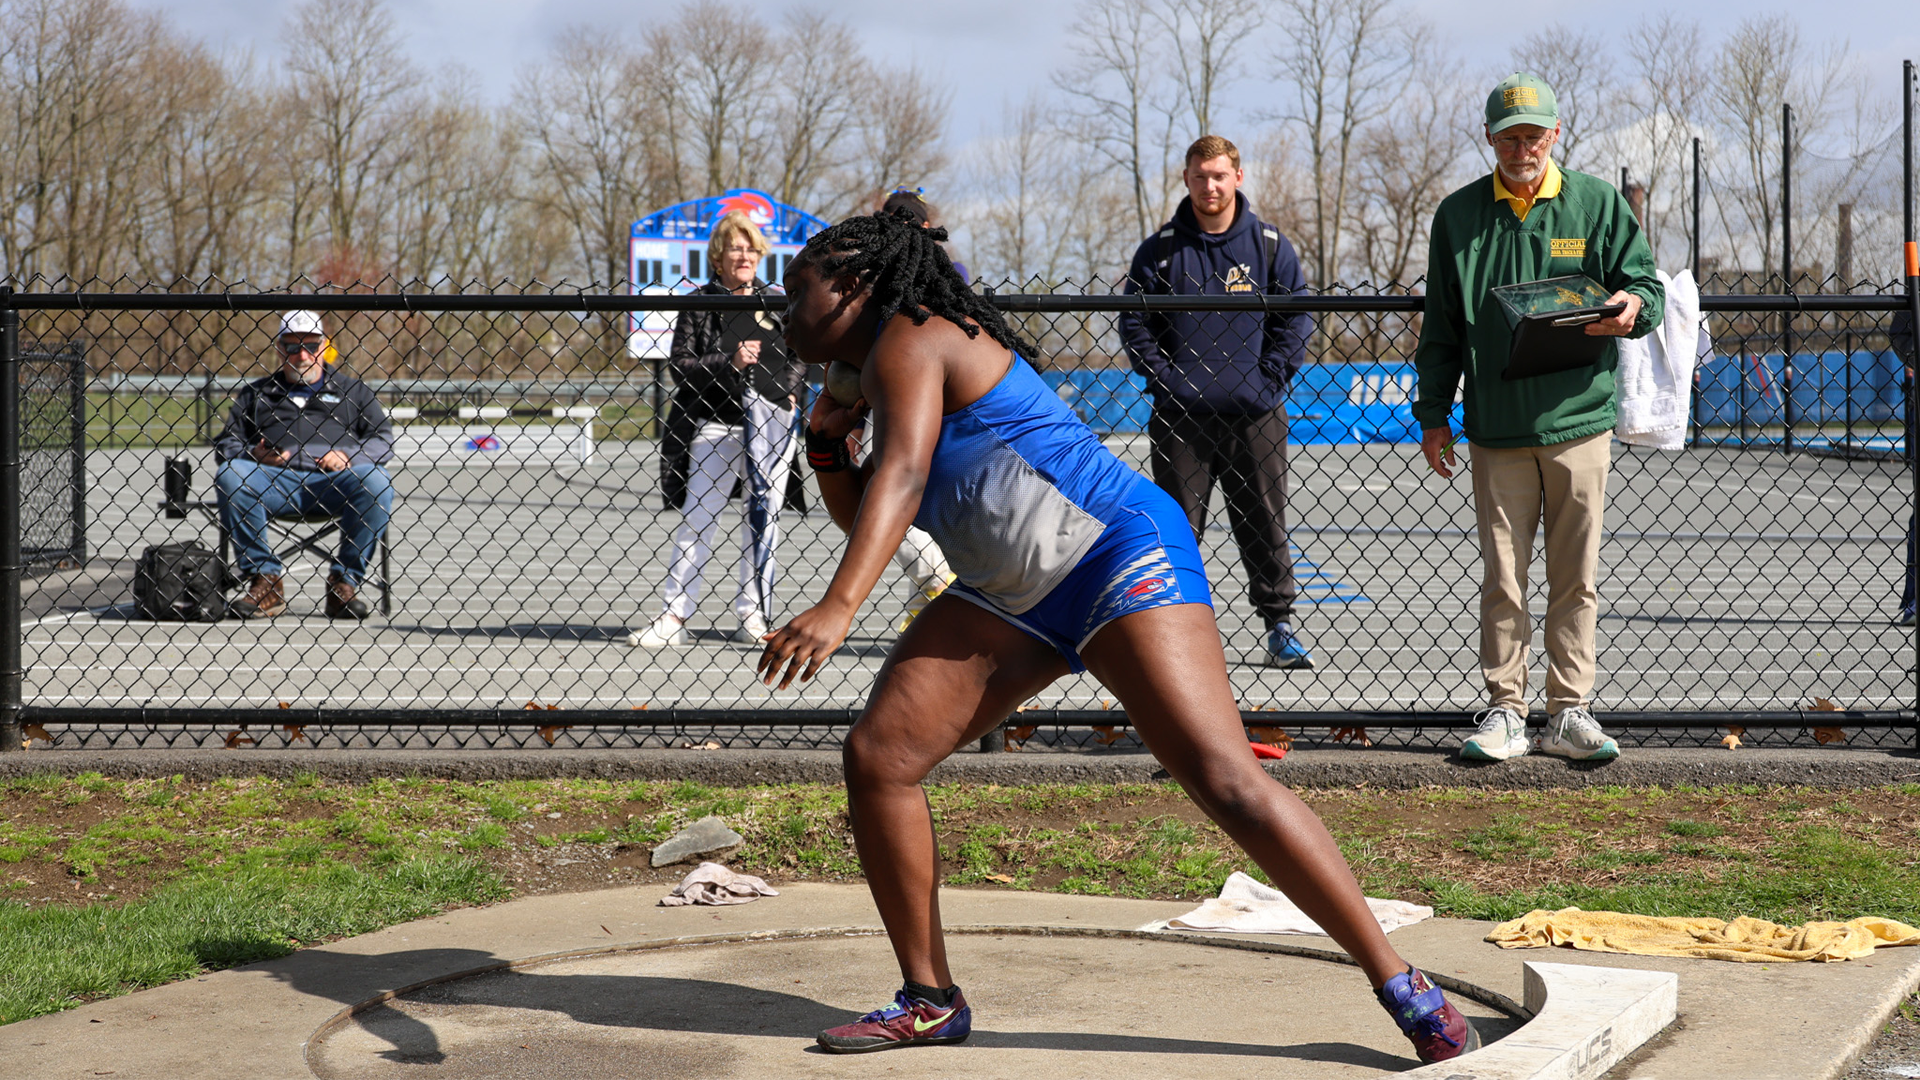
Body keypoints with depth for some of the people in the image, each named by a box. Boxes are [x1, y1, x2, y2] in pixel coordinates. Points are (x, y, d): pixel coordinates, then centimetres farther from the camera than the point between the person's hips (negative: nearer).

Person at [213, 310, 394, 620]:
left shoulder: (350, 390, 21)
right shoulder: (256, 393, 24)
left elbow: (383, 439, 11)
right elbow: (225, 443, 18)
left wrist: (349, 457, -10)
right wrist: (253, 454, -5)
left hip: (332, 485, -1)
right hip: (274, 483, 1)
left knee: (377, 481, -32)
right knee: (228, 476, -29)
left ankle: (345, 582, -21)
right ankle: (266, 582, -24)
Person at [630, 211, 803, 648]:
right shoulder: (699, 304, 2)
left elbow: (800, 357, 19)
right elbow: (680, 364, -4)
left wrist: (789, 392, 1)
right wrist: (729, 363, -16)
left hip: (771, 423, 3)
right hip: (716, 424, -3)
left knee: (764, 519, 5)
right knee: (697, 520, -4)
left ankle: (752, 615, 14)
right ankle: (673, 617, -2)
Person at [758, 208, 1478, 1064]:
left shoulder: (907, 341, -10)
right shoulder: (883, 374, 19)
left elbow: (901, 477, -27)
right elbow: (864, 521, 28)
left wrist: (838, 606, -39)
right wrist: (824, 444, 11)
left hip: (1118, 553, -10)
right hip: (1012, 598, 10)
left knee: (1224, 779, -18)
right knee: (876, 758, -2)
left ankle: (1401, 986, -13)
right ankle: (930, 1001, 9)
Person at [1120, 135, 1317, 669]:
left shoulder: (1270, 246, 5)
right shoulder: (1159, 251, 3)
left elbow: (1296, 316, 6)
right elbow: (1134, 323, 5)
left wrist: (1269, 377, -4)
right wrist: (1164, 378, -6)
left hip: (1254, 418, 0)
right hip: (1180, 419, 0)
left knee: (1265, 525, 5)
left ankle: (1280, 626, 14)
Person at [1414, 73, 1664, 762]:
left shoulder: (1598, 204, 5)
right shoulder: (1459, 214, 9)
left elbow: (1646, 284, 6)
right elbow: (1441, 324, 14)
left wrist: (1632, 306, -18)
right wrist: (1433, 410, 10)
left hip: (1579, 421, -1)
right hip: (1496, 429, 1)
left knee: (1575, 577, 3)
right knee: (1502, 578, 2)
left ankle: (1569, 712, 11)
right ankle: (1505, 713, 8)